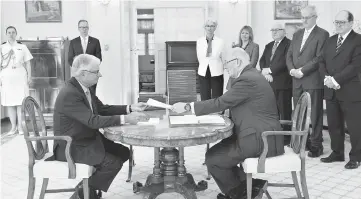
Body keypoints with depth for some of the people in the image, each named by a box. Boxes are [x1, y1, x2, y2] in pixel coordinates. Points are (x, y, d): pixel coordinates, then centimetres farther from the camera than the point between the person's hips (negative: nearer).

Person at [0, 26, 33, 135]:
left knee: (21, 102, -3)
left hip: (20, 76, -1)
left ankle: (20, 126, 4)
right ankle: (13, 127, 9)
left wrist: (29, 76, 2)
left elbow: (27, 63, 8)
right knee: (9, 103, 1)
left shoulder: (22, 47, 8)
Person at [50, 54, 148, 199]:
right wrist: (124, 119, -32)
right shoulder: (69, 94, -26)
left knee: (123, 152, 7)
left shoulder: (86, 88, 3)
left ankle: (90, 183, 17)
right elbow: (93, 121, -31)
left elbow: (102, 109, 10)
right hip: (72, 147, -10)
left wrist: (130, 109, -2)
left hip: (88, 139, 10)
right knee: (113, 163, -19)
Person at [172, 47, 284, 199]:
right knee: (217, 151, 13)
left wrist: (188, 107, -15)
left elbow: (221, 102, -21)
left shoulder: (247, 79, -18)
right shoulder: (250, 75, 14)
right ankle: (244, 186, 17)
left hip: (260, 139, -10)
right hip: (261, 135, 10)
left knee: (212, 158, -4)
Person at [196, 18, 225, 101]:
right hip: (203, 73, 2)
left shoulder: (220, 41, -4)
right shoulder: (199, 41, 2)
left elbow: (224, 58, 2)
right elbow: (199, 57, 11)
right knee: (204, 100, 5)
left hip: (216, 74, -2)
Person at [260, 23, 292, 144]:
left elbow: (285, 61, -16)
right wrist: (265, 73, -5)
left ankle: (286, 138, 5)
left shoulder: (289, 44, -4)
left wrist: (270, 70, -12)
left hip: (283, 83, -7)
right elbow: (262, 60, 14)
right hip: (269, 82, 7)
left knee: (284, 111, -2)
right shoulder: (269, 46, 21)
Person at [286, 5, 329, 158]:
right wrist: (291, 69, -5)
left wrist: (302, 71, -16)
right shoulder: (297, 34, 17)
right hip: (297, 81, 6)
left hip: (313, 81, -6)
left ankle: (316, 145, 8)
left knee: (315, 115, 0)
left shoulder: (322, 34, -4)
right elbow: (289, 55, 13)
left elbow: (319, 57, -13)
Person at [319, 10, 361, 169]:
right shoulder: (330, 40, 15)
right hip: (331, 91, 6)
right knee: (333, 124, 12)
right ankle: (337, 153, 26)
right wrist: (326, 78, -7)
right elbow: (322, 62, 12)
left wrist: (336, 79, -19)